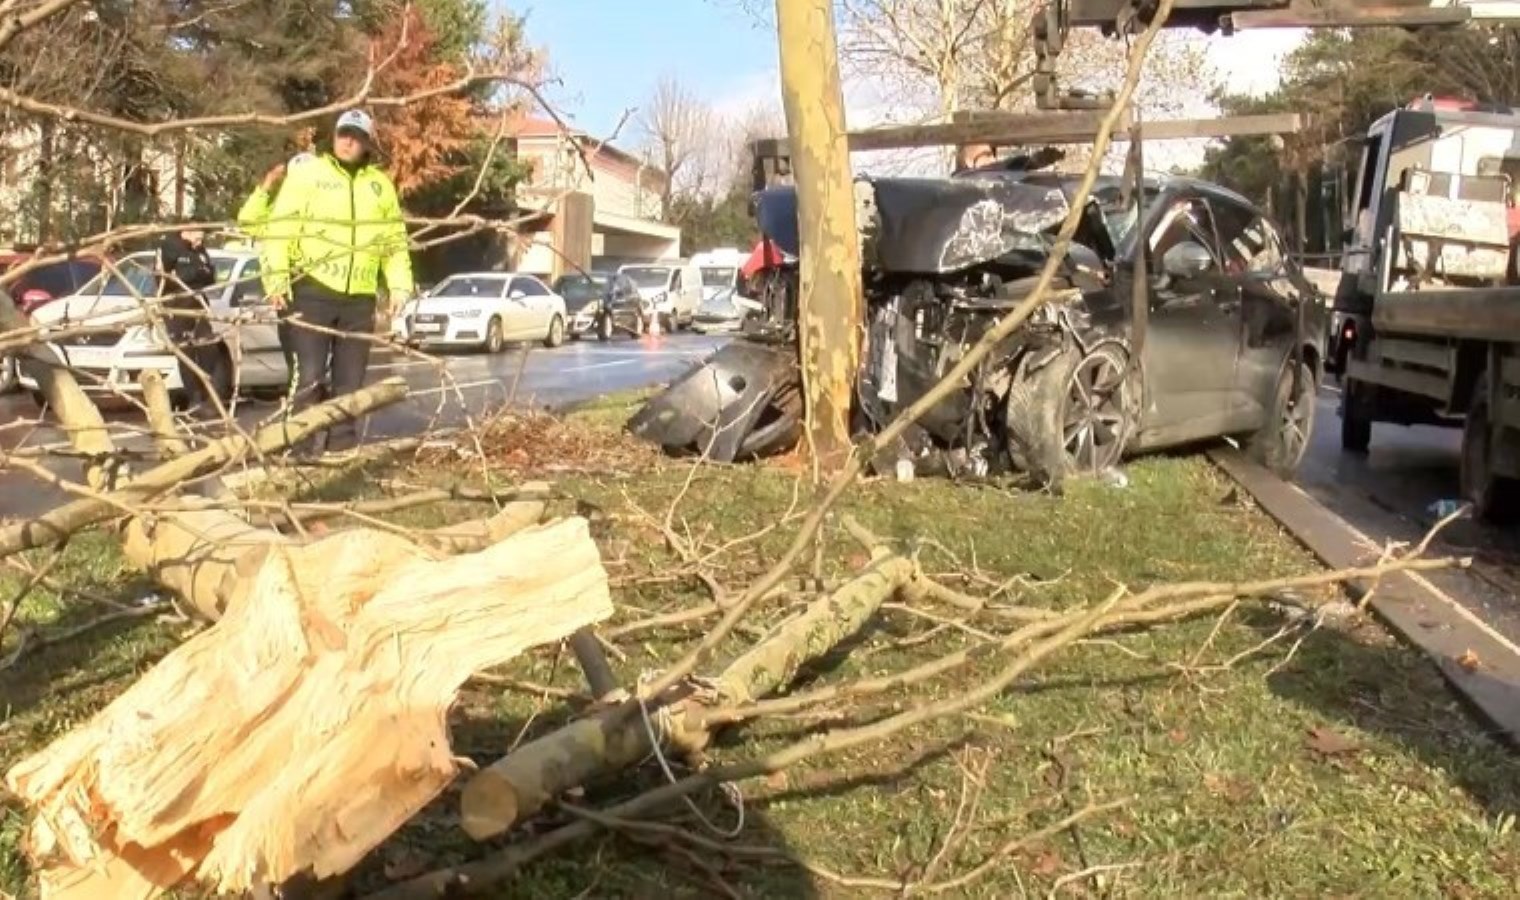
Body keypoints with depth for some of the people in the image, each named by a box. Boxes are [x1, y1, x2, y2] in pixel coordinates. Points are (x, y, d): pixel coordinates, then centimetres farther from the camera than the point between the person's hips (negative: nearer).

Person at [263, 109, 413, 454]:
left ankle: (342, 446, 16)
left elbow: (395, 240, 17)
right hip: (312, 290, -4)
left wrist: (399, 284, 5)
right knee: (309, 375, -8)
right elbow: (280, 227, -4)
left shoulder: (380, 184, 14)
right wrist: (276, 276, -13)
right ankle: (299, 447, -2)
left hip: (360, 297, 4)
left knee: (350, 380, 9)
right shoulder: (307, 173, 2)